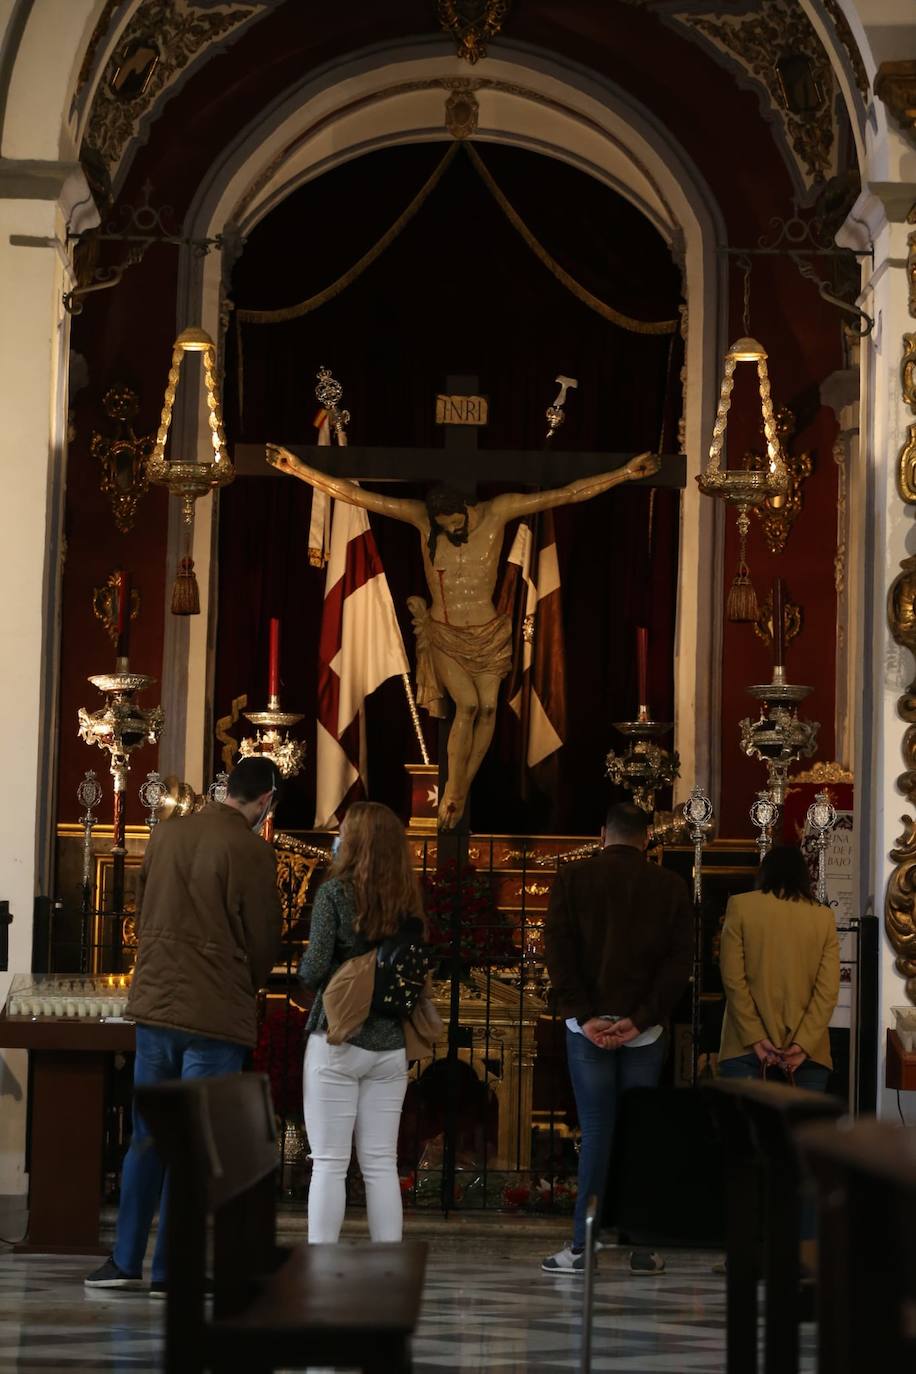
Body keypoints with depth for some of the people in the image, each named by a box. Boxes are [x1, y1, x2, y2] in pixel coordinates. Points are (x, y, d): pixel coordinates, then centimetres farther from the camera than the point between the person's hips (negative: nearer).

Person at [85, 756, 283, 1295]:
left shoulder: (166, 834, 7)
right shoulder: (251, 850, -12)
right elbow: (263, 938, -6)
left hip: (154, 1003, 6)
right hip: (216, 1013, -6)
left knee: (147, 1136, 13)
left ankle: (126, 1260, 15)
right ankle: (170, 1268, 2)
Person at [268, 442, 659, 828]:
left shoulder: (498, 512, -12)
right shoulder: (422, 517, -13)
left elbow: (569, 493, -13)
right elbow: (352, 494, -16)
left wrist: (625, 473, -17)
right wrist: (299, 469, -22)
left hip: (489, 635, 2)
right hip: (443, 635, -2)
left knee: (488, 707, -7)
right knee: (467, 704, -17)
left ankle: (462, 790, 9)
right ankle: (451, 795, -9)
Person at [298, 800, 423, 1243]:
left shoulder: (336, 891, -8)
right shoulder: (408, 900, 6)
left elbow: (313, 969, -11)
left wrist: (304, 971, 9)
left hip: (338, 1039, -5)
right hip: (391, 1045, 5)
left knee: (329, 1163, -1)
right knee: (381, 1164, 9)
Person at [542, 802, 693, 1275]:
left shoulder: (572, 880, 3)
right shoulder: (670, 887, 6)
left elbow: (558, 951, -4)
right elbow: (679, 960, -2)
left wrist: (584, 1017, -8)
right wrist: (640, 1020, -7)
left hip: (588, 1026, 0)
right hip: (645, 1031, 1)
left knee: (596, 1129, 1)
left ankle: (583, 1246, -2)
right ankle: (643, 1247, 6)